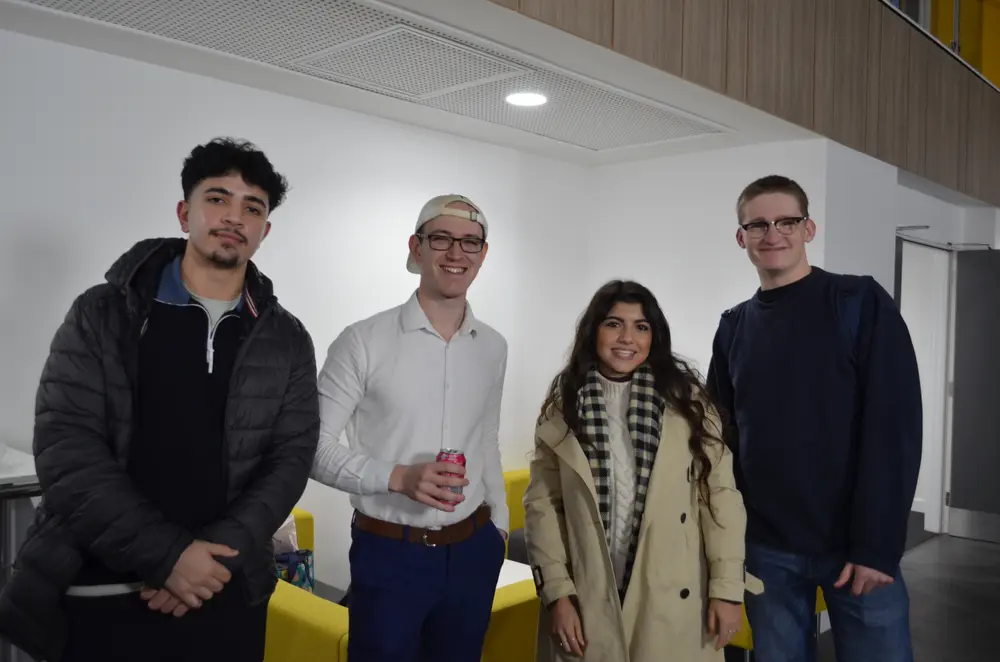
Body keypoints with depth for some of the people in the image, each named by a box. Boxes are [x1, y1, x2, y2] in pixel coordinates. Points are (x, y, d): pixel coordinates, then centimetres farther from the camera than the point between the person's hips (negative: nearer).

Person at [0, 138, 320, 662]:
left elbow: (290, 458, -1)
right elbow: (65, 448, -10)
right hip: (99, 594, -1)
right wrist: (167, 555, -17)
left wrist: (219, 555, -15)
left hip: (225, 592, 2)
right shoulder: (102, 315, -2)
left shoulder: (287, 341, 4)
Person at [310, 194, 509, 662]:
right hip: (389, 553, -4)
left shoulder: (493, 347, 3)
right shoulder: (364, 341, -13)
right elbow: (314, 447, -11)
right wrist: (398, 477, -23)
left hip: (473, 549, 5)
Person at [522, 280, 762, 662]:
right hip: (588, 600, 1)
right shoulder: (562, 405, 0)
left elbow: (720, 493, -2)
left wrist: (727, 586, -5)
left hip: (672, 601, 0)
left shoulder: (684, 399, -3)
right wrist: (556, 591, -7)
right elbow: (543, 503, -1)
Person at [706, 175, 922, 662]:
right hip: (765, 547, 3)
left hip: (855, 544, -3)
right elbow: (724, 436, 9)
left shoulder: (860, 303, -5)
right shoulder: (734, 327, 7)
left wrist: (876, 545, -15)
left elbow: (893, 428, -11)